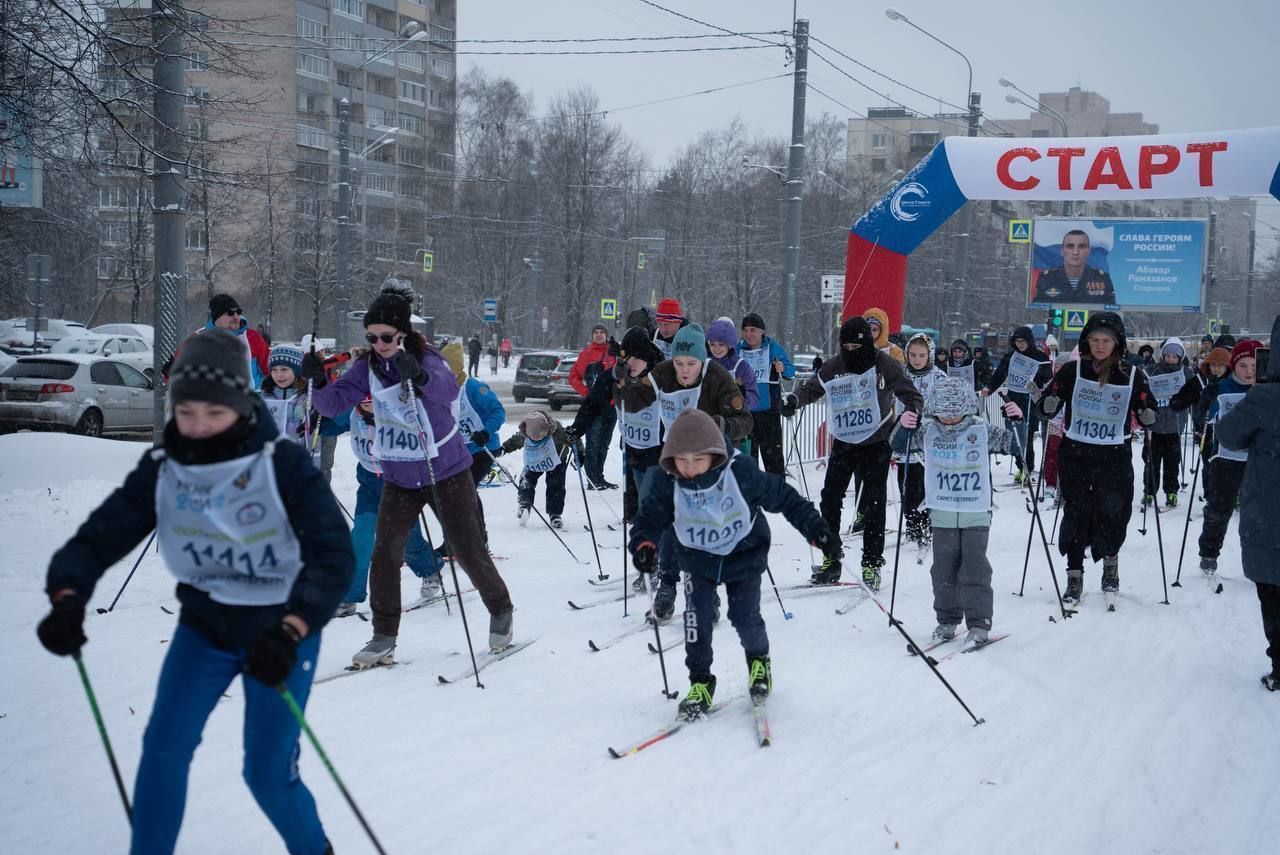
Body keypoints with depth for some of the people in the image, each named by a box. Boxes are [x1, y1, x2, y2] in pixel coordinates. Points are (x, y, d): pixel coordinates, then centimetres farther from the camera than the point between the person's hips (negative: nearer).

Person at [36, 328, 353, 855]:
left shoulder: (283, 466, -23)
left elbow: (333, 556, -28)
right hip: (203, 627, 4)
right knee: (164, 746, -9)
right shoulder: (160, 471, -11)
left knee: (267, 773, 0)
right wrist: (67, 599, -35)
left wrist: (288, 632, -43)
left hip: (279, 631, -4)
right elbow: (100, 535, -13)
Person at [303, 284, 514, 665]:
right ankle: (384, 637, 4)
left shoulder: (426, 358, -17)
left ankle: (501, 610, 28)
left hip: (445, 471, -4)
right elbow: (334, 404, -10)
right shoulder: (368, 367, -3)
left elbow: (448, 389, -38)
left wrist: (419, 376, -58)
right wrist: (319, 383, -31)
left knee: (468, 550, 5)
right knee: (385, 552, -6)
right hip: (398, 477, 4)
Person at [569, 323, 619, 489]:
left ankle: (599, 477, 21)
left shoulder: (613, 352, 10)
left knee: (604, 444, 12)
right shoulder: (587, 353, -2)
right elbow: (573, 377, -2)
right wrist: (586, 393, -10)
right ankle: (592, 480, -4)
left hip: (611, 405, 5)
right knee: (593, 443, -6)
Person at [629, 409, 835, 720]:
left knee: (745, 618, -4)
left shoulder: (741, 472, -27)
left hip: (744, 555, -1)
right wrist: (644, 544, -37)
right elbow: (649, 518, -15)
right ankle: (700, 682, 3)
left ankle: (759, 659, 30)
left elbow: (783, 497, -16)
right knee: (697, 615, -15)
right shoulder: (665, 482, -22)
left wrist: (817, 530, -15)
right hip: (697, 558, 1)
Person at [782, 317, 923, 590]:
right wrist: (794, 400, -13)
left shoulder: (884, 365, -10)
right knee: (830, 498, 2)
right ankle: (830, 559, 12)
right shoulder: (833, 368, -1)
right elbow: (811, 388, 9)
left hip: (876, 444, -3)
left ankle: (872, 564, 3)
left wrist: (911, 411, -32)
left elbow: (912, 395, -10)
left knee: (873, 503, -4)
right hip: (843, 443, 4)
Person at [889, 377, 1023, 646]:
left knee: (974, 569, -6)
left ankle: (978, 624, 0)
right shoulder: (928, 432, -1)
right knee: (944, 569, 7)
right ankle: (947, 620, 20)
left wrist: (1016, 421, -17)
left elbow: (1014, 443, 1)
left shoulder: (982, 431, -4)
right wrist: (904, 427, -21)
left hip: (976, 515, -2)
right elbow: (898, 445, -1)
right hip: (942, 515, 2)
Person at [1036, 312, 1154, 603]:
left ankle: (1110, 563, 31)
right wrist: (1048, 403, -22)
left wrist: (1149, 416, -15)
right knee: (1075, 514, 0)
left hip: (1114, 457, 0)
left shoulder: (1131, 376, 0)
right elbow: (1046, 409, 0)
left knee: (1113, 513, 3)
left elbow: (1148, 415, 7)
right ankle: (1074, 576, 10)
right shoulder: (1073, 371, 0)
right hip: (1075, 455, 0)